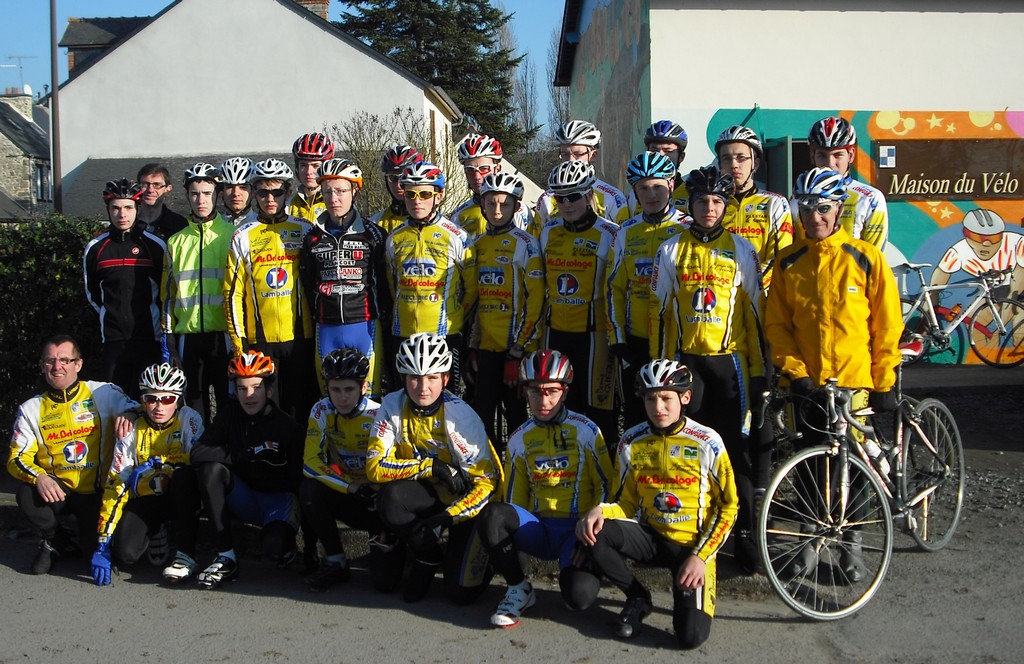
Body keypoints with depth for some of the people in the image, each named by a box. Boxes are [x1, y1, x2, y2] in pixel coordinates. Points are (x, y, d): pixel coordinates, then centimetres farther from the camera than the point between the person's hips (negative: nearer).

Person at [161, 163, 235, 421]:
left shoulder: (232, 235, 3)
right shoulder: (176, 241, 13)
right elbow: (168, 289, 17)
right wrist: (168, 330, 12)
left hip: (223, 331, -3)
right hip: (188, 332, 3)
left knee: (228, 394, -1)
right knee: (194, 396, 8)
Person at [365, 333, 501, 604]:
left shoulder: (460, 416, -23)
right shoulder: (393, 405, -15)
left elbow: (486, 482, -21)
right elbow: (375, 467, -19)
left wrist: (446, 516, -33)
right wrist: (430, 465, -28)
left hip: (465, 498, -3)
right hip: (429, 493, 3)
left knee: (461, 591, -16)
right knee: (390, 498, -31)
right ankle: (428, 558, -3)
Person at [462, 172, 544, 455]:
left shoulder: (524, 243, -6)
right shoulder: (477, 245, 14)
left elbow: (535, 299, -10)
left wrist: (518, 351, -13)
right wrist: (472, 346, 15)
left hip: (516, 347, -6)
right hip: (486, 345, 6)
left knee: (515, 414, 1)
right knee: (483, 417, 7)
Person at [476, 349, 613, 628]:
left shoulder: (585, 430, -2)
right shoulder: (520, 439, 9)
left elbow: (606, 485, 1)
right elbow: (514, 497, 15)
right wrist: (510, 526, 0)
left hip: (577, 530, -3)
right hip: (538, 529, 3)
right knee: (492, 513, -30)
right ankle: (519, 589, -8)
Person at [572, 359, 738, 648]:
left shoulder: (707, 442, -9)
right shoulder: (632, 442, -1)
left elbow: (727, 506, -3)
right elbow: (629, 503, 6)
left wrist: (700, 556, -13)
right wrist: (600, 511, -18)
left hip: (693, 544, -3)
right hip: (650, 536, 3)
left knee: (691, 635, -21)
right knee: (593, 532, -28)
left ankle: (686, 589, 16)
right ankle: (638, 598, -1)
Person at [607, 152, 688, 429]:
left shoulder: (688, 229, -1)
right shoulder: (626, 232, 8)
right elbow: (615, 287, 11)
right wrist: (617, 339, 4)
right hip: (635, 341, 3)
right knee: (635, 416, 10)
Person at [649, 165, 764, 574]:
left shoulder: (740, 250, 4)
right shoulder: (672, 250, 7)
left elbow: (754, 312, 5)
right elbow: (659, 310, 8)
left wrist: (759, 368, 1)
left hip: (730, 360, -1)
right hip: (684, 360, 1)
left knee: (736, 449, 0)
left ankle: (744, 536, 9)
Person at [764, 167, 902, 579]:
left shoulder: (865, 257, -4)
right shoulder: (789, 262, 2)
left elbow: (887, 325, -1)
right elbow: (776, 324, 5)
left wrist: (884, 383, -3)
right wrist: (794, 370, -7)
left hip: (855, 380, -2)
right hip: (807, 382, 2)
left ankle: (851, 543, 22)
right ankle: (810, 540, 24)